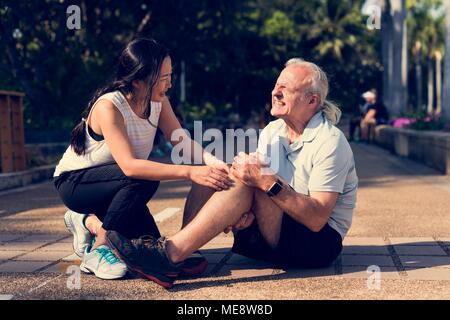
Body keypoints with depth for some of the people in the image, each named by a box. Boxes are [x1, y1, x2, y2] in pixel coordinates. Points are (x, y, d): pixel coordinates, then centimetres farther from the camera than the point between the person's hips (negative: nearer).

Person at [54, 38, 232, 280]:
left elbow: (182, 140, -14)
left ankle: (90, 222, 17)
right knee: (143, 180, -34)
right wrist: (189, 172, -47)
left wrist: (212, 162, -34)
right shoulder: (108, 106, -30)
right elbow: (129, 166, -40)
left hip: (113, 184, 7)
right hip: (73, 183, -7)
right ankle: (98, 250, -17)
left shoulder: (158, 101, -9)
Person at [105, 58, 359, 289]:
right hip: (274, 237, 7)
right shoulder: (272, 131, 6)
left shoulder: (330, 141, -16)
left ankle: (171, 254, -35)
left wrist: (267, 182, -34)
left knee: (250, 183, -29)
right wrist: (249, 212, -21)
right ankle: (184, 254, -23)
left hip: (319, 239, -7)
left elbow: (317, 218, -25)